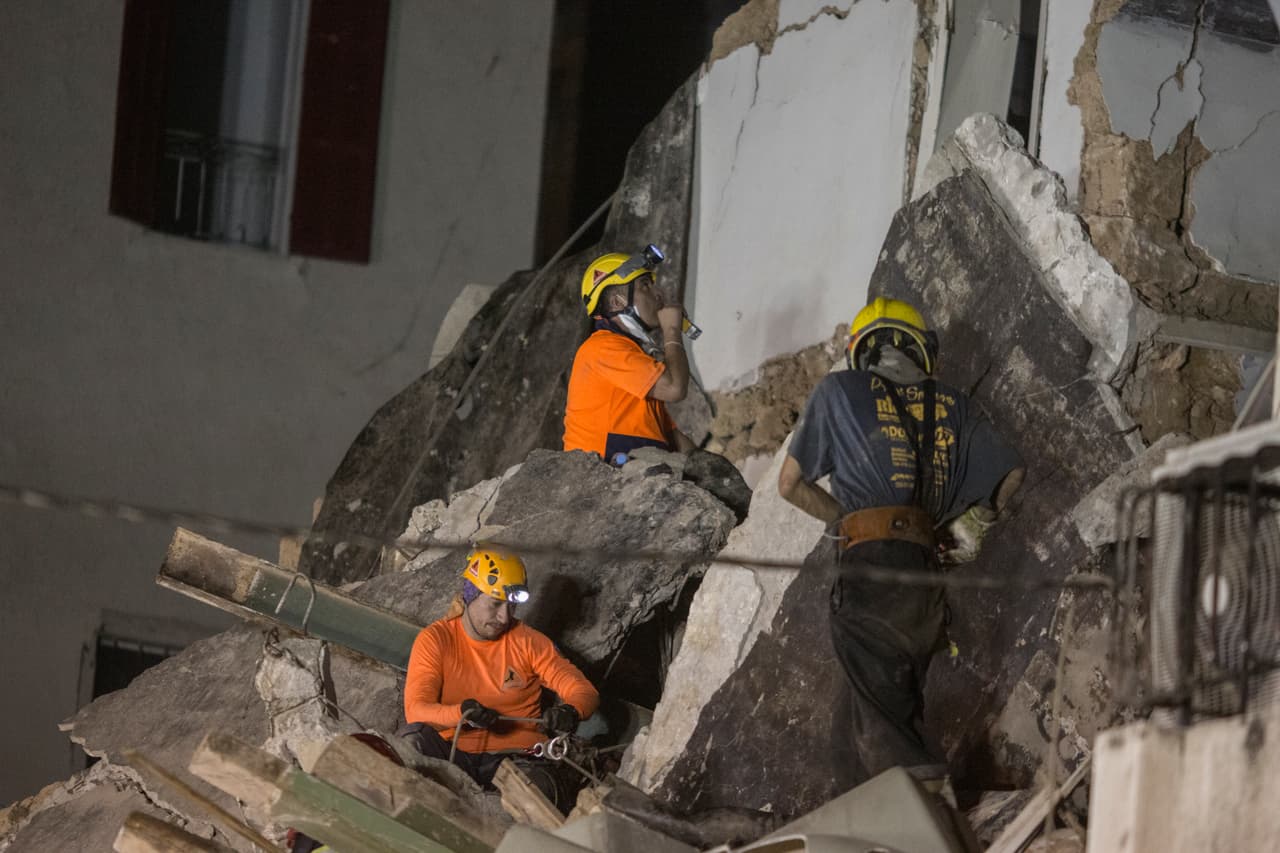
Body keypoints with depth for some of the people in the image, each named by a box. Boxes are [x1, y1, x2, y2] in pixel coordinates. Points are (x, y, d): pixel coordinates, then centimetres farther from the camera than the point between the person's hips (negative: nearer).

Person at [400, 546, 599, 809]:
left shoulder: (529, 643, 4)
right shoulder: (435, 640, 1)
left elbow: (585, 692, 1)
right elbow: (415, 710, -11)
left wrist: (570, 711, -26)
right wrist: (461, 713, -34)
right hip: (452, 754, 1)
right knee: (414, 736, -33)